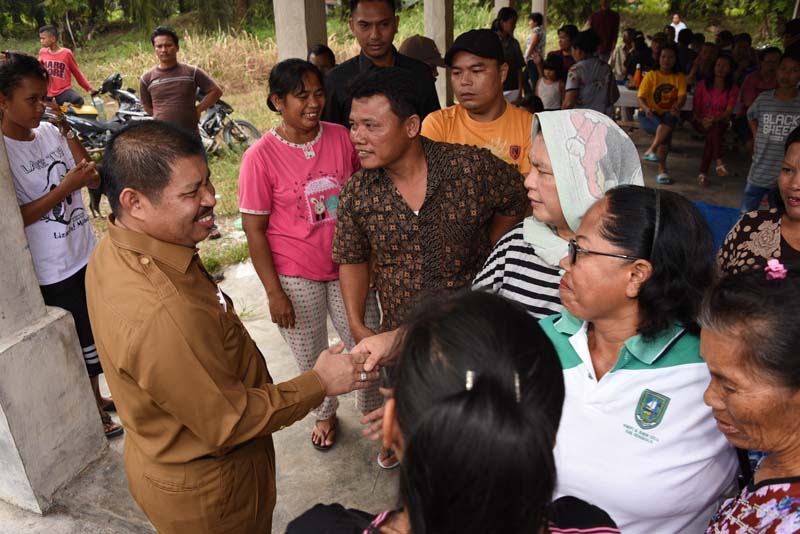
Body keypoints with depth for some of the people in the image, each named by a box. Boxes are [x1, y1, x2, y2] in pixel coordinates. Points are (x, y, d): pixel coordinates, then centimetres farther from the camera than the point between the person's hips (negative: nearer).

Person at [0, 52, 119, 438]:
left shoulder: (50, 132, 0)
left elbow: (94, 179, -1)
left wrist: (67, 131, -9)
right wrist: (64, 187, -23)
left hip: (86, 254, 6)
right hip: (51, 270, -6)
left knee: (93, 333, 20)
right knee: (75, 341, 10)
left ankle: (96, 395, 41)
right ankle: (89, 410, 30)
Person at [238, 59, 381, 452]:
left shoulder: (341, 138, -4)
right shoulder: (261, 156, -13)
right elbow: (254, 229, -10)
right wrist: (274, 292, -11)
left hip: (346, 267, 3)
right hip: (295, 276, -2)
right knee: (312, 358, 15)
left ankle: (373, 409, 41)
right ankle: (324, 414, 44)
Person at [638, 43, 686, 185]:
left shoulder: (680, 77, 7)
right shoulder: (651, 75, 1)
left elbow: (682, 96, -9)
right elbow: (640, 97, -10)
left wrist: (677, 106, -34)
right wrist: (646, 108, -33)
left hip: (668, 114, 2)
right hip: (648, 114, -2)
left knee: (670, 119, -36)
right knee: (666, 132, -32)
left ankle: (651, 150, -36)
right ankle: (662, 170, -30)